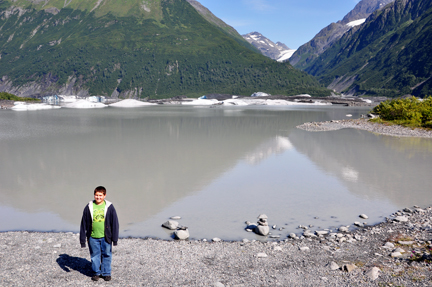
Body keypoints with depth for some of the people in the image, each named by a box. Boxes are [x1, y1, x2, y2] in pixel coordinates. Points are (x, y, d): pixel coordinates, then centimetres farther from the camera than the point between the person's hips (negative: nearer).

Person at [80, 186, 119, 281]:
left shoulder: (109, 207, -4)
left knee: (106, 255, 8)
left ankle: (106, 273, 24)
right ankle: (96, 273, 28)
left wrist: (115, 238, 0)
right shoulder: (89, 207, -1)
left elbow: (115, 223, 0)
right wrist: (83, 239, 3)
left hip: (106, 237, -1)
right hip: (93, 237, 1)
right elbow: (84, 224, 4)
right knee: (95, 255, 11)